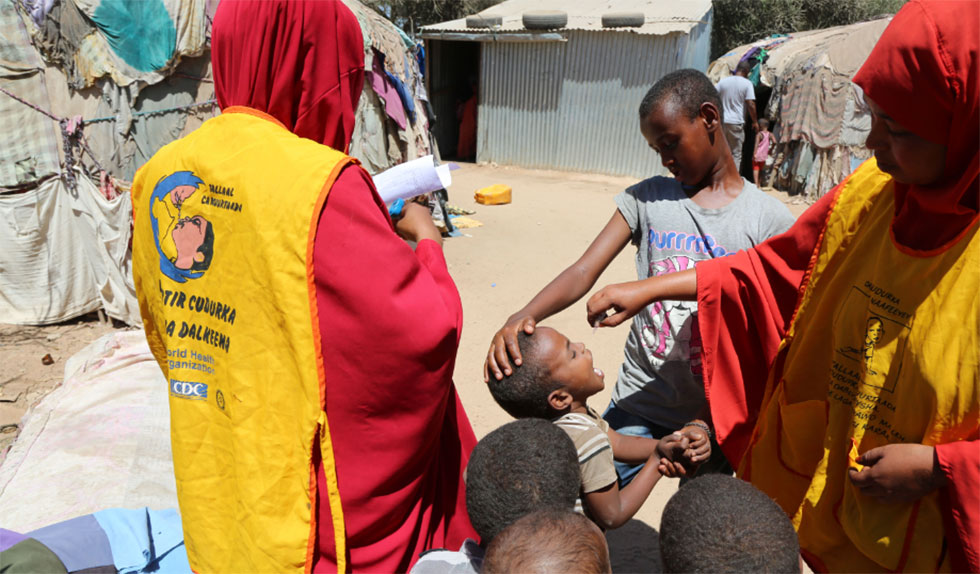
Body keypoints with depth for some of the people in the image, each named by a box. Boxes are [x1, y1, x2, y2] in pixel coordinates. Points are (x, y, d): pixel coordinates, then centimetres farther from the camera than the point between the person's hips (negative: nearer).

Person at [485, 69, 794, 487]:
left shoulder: (769, 220, -5)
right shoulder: (648, 198, 1)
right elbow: (585, 271, -10)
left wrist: (707, 422, -14)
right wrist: (523, 317, -30)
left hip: (716, 415, -1)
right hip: (637, 408, 1)